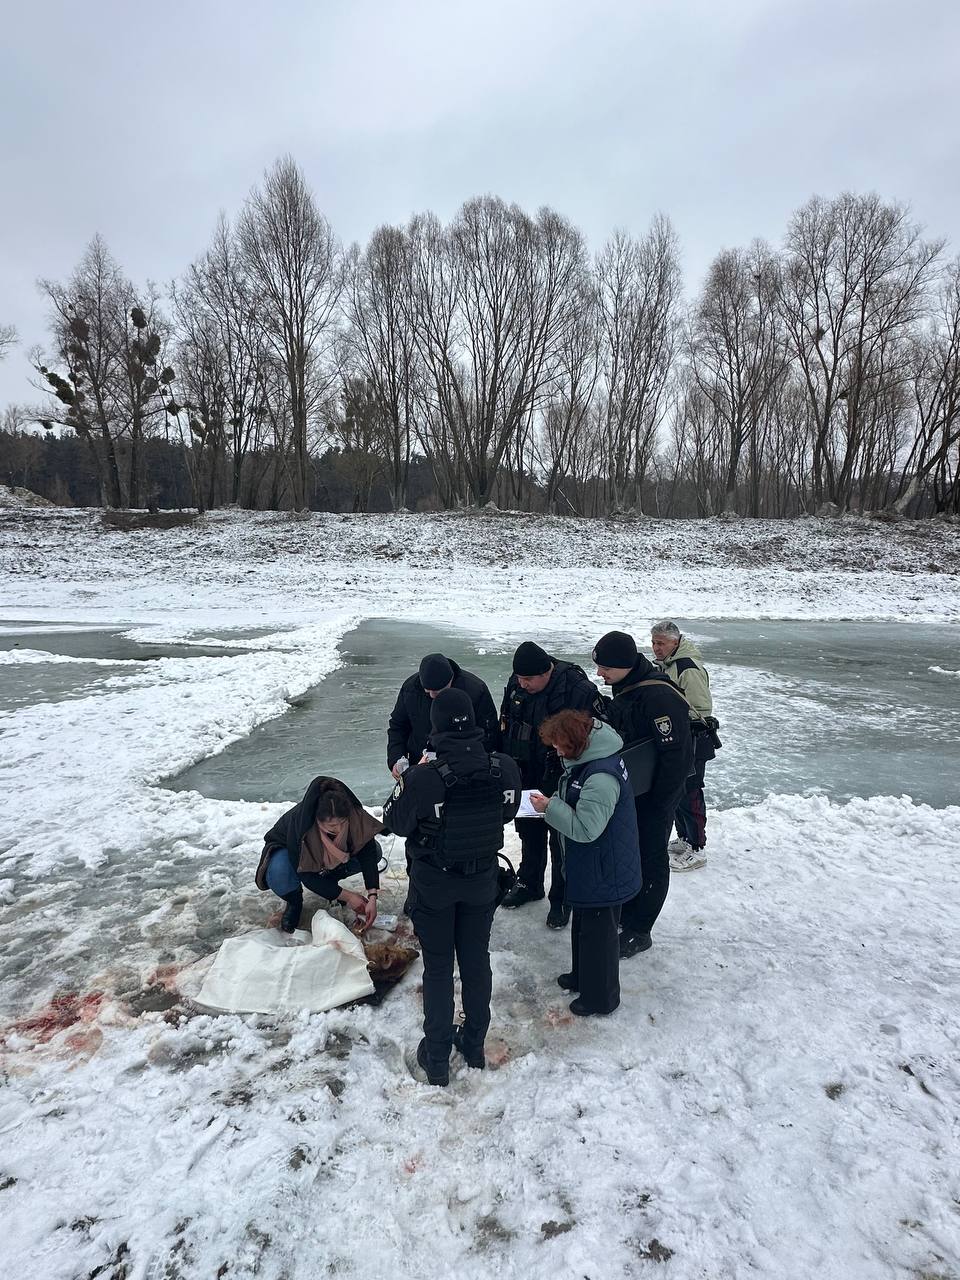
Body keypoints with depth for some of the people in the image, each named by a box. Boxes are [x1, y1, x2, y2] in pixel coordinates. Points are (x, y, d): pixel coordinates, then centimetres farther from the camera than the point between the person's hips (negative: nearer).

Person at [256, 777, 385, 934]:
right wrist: (346, 896, -27)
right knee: (279, 874, -39)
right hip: (288, 851, -4)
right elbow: (307, 876, -31)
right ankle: (294, 902, -3)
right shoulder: (298, 823, -40)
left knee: (375, 850, -19)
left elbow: (368, 853, -25)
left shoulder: (355, 815, -32)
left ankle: (329, 883, 5)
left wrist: (372, 897, -34)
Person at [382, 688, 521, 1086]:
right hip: (483, 879, 3)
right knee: (476, 959, 21)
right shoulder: (505, 769, -19)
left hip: (434, 883, -3)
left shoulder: (424, 779, -31)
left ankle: (437, 1059, 30)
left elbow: (395, 821, -14)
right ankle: (474, 1045, 39)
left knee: (438, 967, 16)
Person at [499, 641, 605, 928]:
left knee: (562, 842, 8)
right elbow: (505, 727, 8)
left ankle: (561, 899, 27)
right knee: (529, 833, 22)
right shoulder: (516, 685, -7)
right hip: (526, 778, 6)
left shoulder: (581, 691, -26)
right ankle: (529, 884, 44)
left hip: (562, 784, -5)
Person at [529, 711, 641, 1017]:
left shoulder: (601, 776, -33)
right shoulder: (585, 763, 0)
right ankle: (581, 976, 48)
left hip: (603, 874, -10)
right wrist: (555, 802, 1)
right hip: (587, 869, 10)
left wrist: (550, 807, -24)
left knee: (597, 932, 10)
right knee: (582, 925, 27)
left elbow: (586, 827, -31)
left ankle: (600, 997, 30)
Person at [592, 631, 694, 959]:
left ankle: (637, 932, 18)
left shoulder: (660, 697, -28)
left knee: (650, 860, 5)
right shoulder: (623, 689, 1)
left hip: (654, 796, -9)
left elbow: (677, 754, -27)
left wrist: (659, 803, -21)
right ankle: (624, 915, 37)